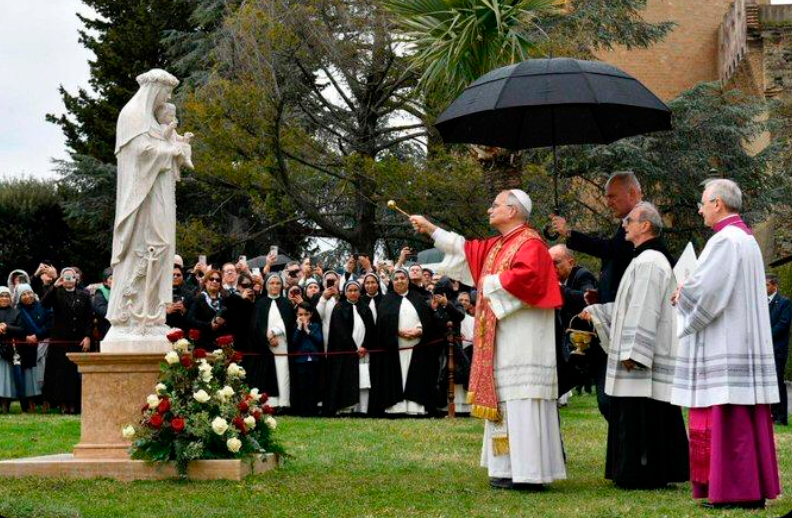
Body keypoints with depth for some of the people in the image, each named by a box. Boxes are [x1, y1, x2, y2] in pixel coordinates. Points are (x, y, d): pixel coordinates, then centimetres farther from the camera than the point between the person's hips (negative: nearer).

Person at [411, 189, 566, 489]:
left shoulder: (530, 244, -11)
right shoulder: (497, 246, 18)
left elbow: (526, 276, -28)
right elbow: (465, 250, 29)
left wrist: (492, 283, -13)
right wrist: (431, 230, 30)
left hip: (522, 339, -10)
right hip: (501, 339, 10)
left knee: (521, 403, -11)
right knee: (504, 400, 10)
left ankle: (528, 473, -11)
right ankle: (510, 469, 13)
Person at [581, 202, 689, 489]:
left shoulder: (648, 262, -16)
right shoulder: (651, 258, 18)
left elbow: (644, 311, -21)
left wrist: (631, 352, -23)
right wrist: (596, 311, 26)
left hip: (643, 358, -10)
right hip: (650, 357, 10)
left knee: (639, 417, -6)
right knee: (651, 419, 12)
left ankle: (642, 474, -3)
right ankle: (656, 472, 16)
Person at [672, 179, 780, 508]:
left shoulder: (724, 240, -14)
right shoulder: (748, 239, 17)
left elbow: (705, 289, -20)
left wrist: (682, 295, 0)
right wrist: (690, 293, 12)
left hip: (724, 347, -10)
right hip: (747, 342, 10)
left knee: (727, 418, -7)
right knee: (747, 416, 9)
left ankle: (736, 491, -6)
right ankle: (754, 487, 12)